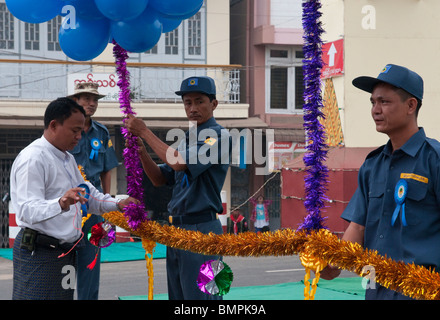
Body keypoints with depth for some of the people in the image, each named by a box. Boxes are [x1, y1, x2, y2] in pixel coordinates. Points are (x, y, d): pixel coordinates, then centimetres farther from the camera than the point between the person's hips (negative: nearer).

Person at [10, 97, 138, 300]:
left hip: (66, 251, 10)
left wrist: (117, 204, 12)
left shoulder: (67, 159, 17)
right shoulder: (32, 159, -15)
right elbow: (28, 210, -26)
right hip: (39, 253, -10)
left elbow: (86, 193, 29)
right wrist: (60, 204, -43)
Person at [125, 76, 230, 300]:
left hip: (201, 229, -9)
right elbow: (159, 179, 19)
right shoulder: (188, 138, 18)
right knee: (178, 296, 13)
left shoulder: (217, 136, -10)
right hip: (177, 229, 9)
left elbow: (179, 163, -22)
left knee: (200, 295, -9)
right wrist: (141, 151, 1)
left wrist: (144, 132, -13)